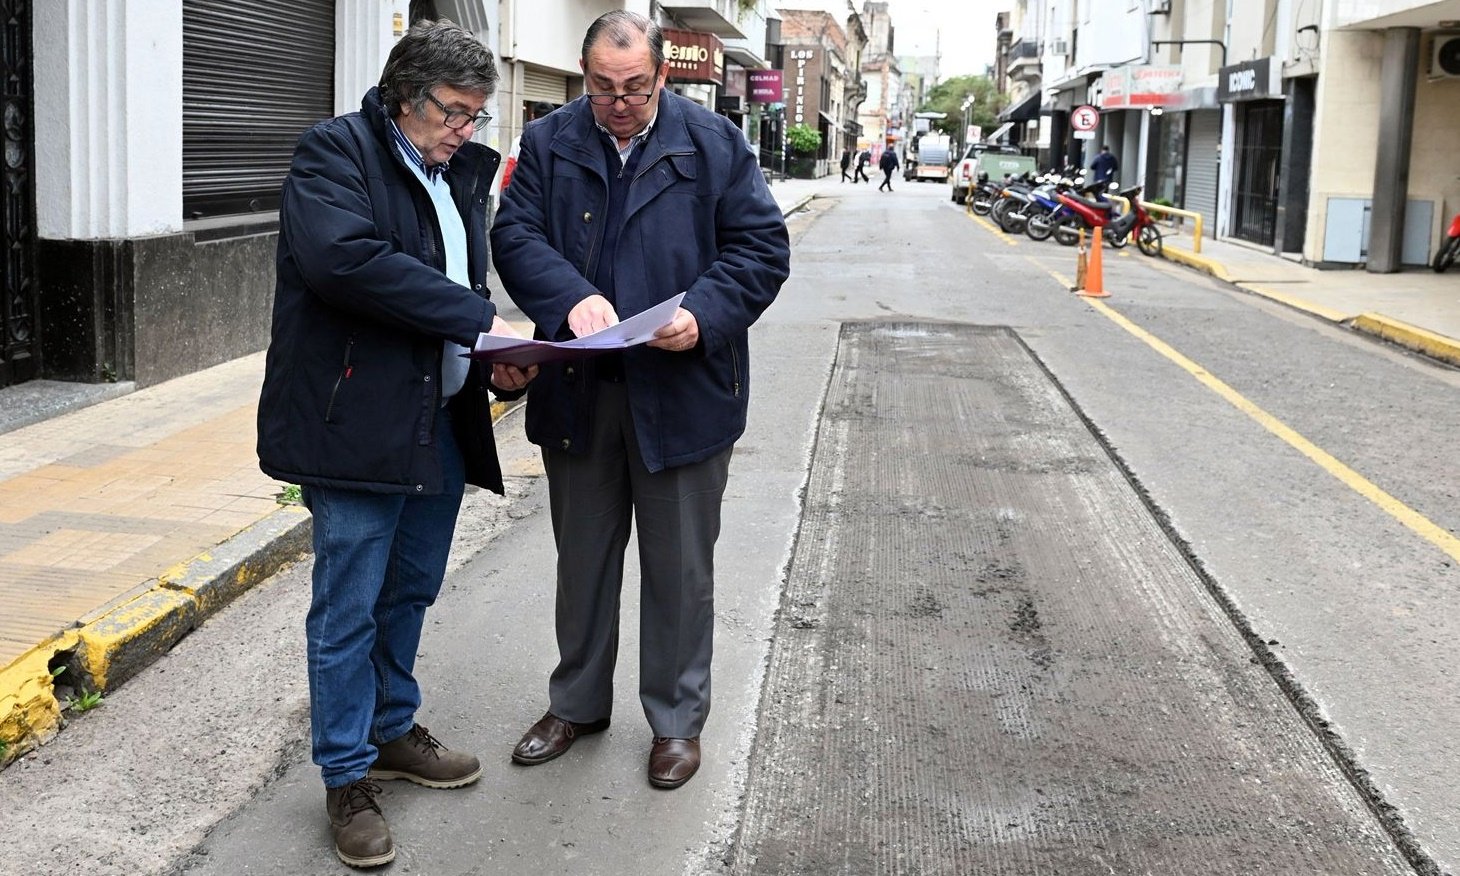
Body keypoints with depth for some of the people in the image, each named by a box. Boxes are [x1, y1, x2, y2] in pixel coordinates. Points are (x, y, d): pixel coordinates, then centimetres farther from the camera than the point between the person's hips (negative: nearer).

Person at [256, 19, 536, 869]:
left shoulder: (460, 174, 16)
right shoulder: (336, 152, -8)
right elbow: (343, 257, -26)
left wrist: (497, 363, 2)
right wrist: (479, 318, -25)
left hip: (440, 424, 8)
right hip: (354, 423, -7)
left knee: (410, 594, 18)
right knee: (348, 610, 1)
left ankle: (392, 729, 36)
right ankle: (349, 779, 14)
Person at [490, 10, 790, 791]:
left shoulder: (715, 144, -2)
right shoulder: (548, 143, 3)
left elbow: (762, 247, -5)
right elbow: (515, 234, -6)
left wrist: (704, 315, -22)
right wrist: (571, 296, -26)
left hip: (682, 391, -2)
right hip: (577, 394, 3)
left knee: (679, 567, 9)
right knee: (582, 559, 17)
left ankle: (676, 718, 26)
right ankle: (577, 703, 35)